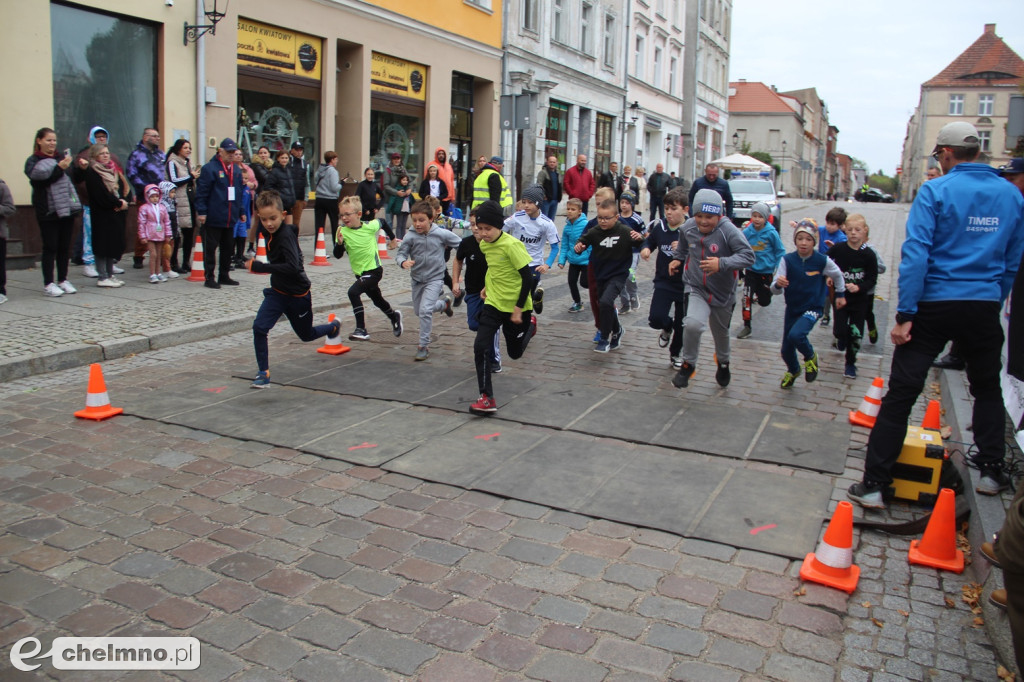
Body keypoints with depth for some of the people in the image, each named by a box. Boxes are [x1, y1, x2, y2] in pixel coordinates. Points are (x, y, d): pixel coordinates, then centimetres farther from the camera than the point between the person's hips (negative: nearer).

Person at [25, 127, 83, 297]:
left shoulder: (62, 157, 15)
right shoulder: (33, 161, 0)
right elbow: (41, 180, -17)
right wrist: (60, 168, -22)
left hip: (67, 208, 4)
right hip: (48, 211, -4)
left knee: (65, 246, 8)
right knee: (50, 247, -2)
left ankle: (63, 280, 17)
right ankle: (48, 283, 3)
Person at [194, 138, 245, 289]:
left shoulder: (237, 170, 13)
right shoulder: (210, 168, -8)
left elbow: (239, 192, 19)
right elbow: (201, 192, -10)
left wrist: (241, 211, 16)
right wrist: (201, 212, -15)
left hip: (230, 218, 7)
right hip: (213, 218, -7)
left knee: (227, 248, 13)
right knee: (210, 248, -1)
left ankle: (224, 276, 23)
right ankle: (209, 278, 6)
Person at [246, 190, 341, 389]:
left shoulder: (286, 236, -28)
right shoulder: (269, 233, -3)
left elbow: (292, 267, -40)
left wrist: (258, 266, -38)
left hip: (297, 295, -6)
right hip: (277, 291, 6)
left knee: (306, 335, 17)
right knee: (259, 328, -14)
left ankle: (334, 327, 49)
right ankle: (263, 373, -3)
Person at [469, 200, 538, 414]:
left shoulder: (512, 245, -22)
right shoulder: (484, 244, 0)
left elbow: (528, 277, -20)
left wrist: (519, 307, -19)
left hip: (515, 307, -5)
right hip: (493, 303, 5)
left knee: (515, 352, 13)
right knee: (481, 347, -14)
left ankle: (529, 323, 45)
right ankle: (486, 398, -7)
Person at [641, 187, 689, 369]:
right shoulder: (659, 226, -1)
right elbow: (650, 240, 20)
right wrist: (645, 248, -2)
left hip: (685, 285, -2)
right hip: (664, 281, 2)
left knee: (681, 325, 11)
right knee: (655, 318, -16)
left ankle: (675, 354, 38)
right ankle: (667, 328, 23)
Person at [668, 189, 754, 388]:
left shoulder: (728, 230, -23)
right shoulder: (688, 227, -9)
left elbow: (748, 256, -28)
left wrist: (722, 263, -40)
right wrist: (678, 259, 17)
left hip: (723, 292, 0)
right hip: (696, 288, 1)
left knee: (721, 332, 21)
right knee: (693, 324, -27)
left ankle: (723, 362, 54)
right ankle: (688, 364, -4)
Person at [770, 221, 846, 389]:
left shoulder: (822, 260, -14)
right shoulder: (787, 260, -14)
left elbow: (837, 275, 9)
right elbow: (775, 290, -15)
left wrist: (841, 294, 23)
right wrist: (777, 284, -38)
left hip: (813, 308, -2)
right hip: (792, 309, 3)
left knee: (796, 335, -30)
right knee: (786, 350, 12)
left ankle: (810, 357, 5)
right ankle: (793, 371, 47)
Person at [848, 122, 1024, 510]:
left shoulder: (935, 191, -8)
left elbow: (915, 254, -16)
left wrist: (905, 313, -15)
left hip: (935, 305, -4)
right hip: (984, 307, 4)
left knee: (901, 394, -1)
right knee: (987, 390, 24)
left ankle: (873, 485, 0)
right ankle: (991, 471, 30)